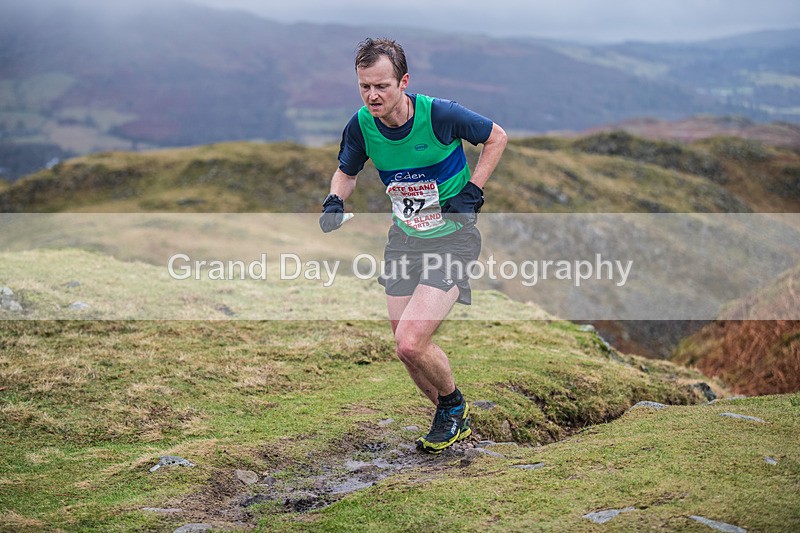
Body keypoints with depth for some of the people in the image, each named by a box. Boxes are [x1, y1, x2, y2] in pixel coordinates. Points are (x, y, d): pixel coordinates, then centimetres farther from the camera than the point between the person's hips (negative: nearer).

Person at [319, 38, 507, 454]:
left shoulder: (439, 114, -21)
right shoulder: (360, 126, -8)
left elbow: (496, 138, -3)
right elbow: (346, 172, 13)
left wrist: (472, 192, -12)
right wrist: (335, 201, -8)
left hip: (452, 239, -5)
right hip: (404, 239, 5)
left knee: (410, 343, -18)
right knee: (407, 349, 6)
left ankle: (454, 406, 13)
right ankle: (453, 422, 32)